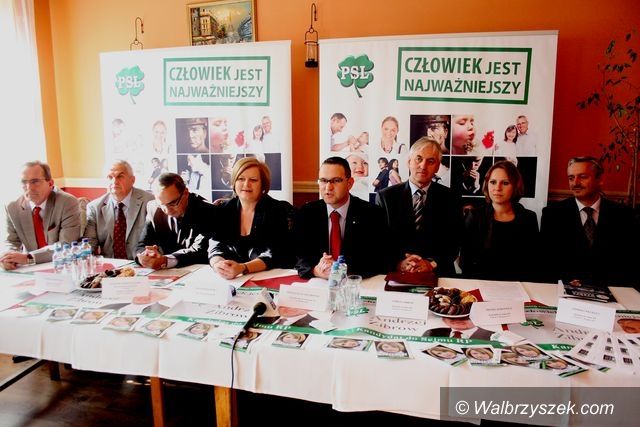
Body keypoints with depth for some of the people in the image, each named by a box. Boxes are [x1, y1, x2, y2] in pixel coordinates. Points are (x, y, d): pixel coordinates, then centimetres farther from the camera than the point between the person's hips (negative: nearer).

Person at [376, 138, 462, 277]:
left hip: (437, 274, 0)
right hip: (395, 274, 0)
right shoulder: (385, 197, 5)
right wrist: (399, 263, -15)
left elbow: (453, 243, 5)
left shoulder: (450, 199, 7)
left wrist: (432, 263, -13)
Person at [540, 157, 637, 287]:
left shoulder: (623, 215, 5)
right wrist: (567, 281, -16)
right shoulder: (553, 213, 3)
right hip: (565, 287, -1)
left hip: (610, 289, 2)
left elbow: (632, 259, 5)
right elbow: (547, 257, 1)